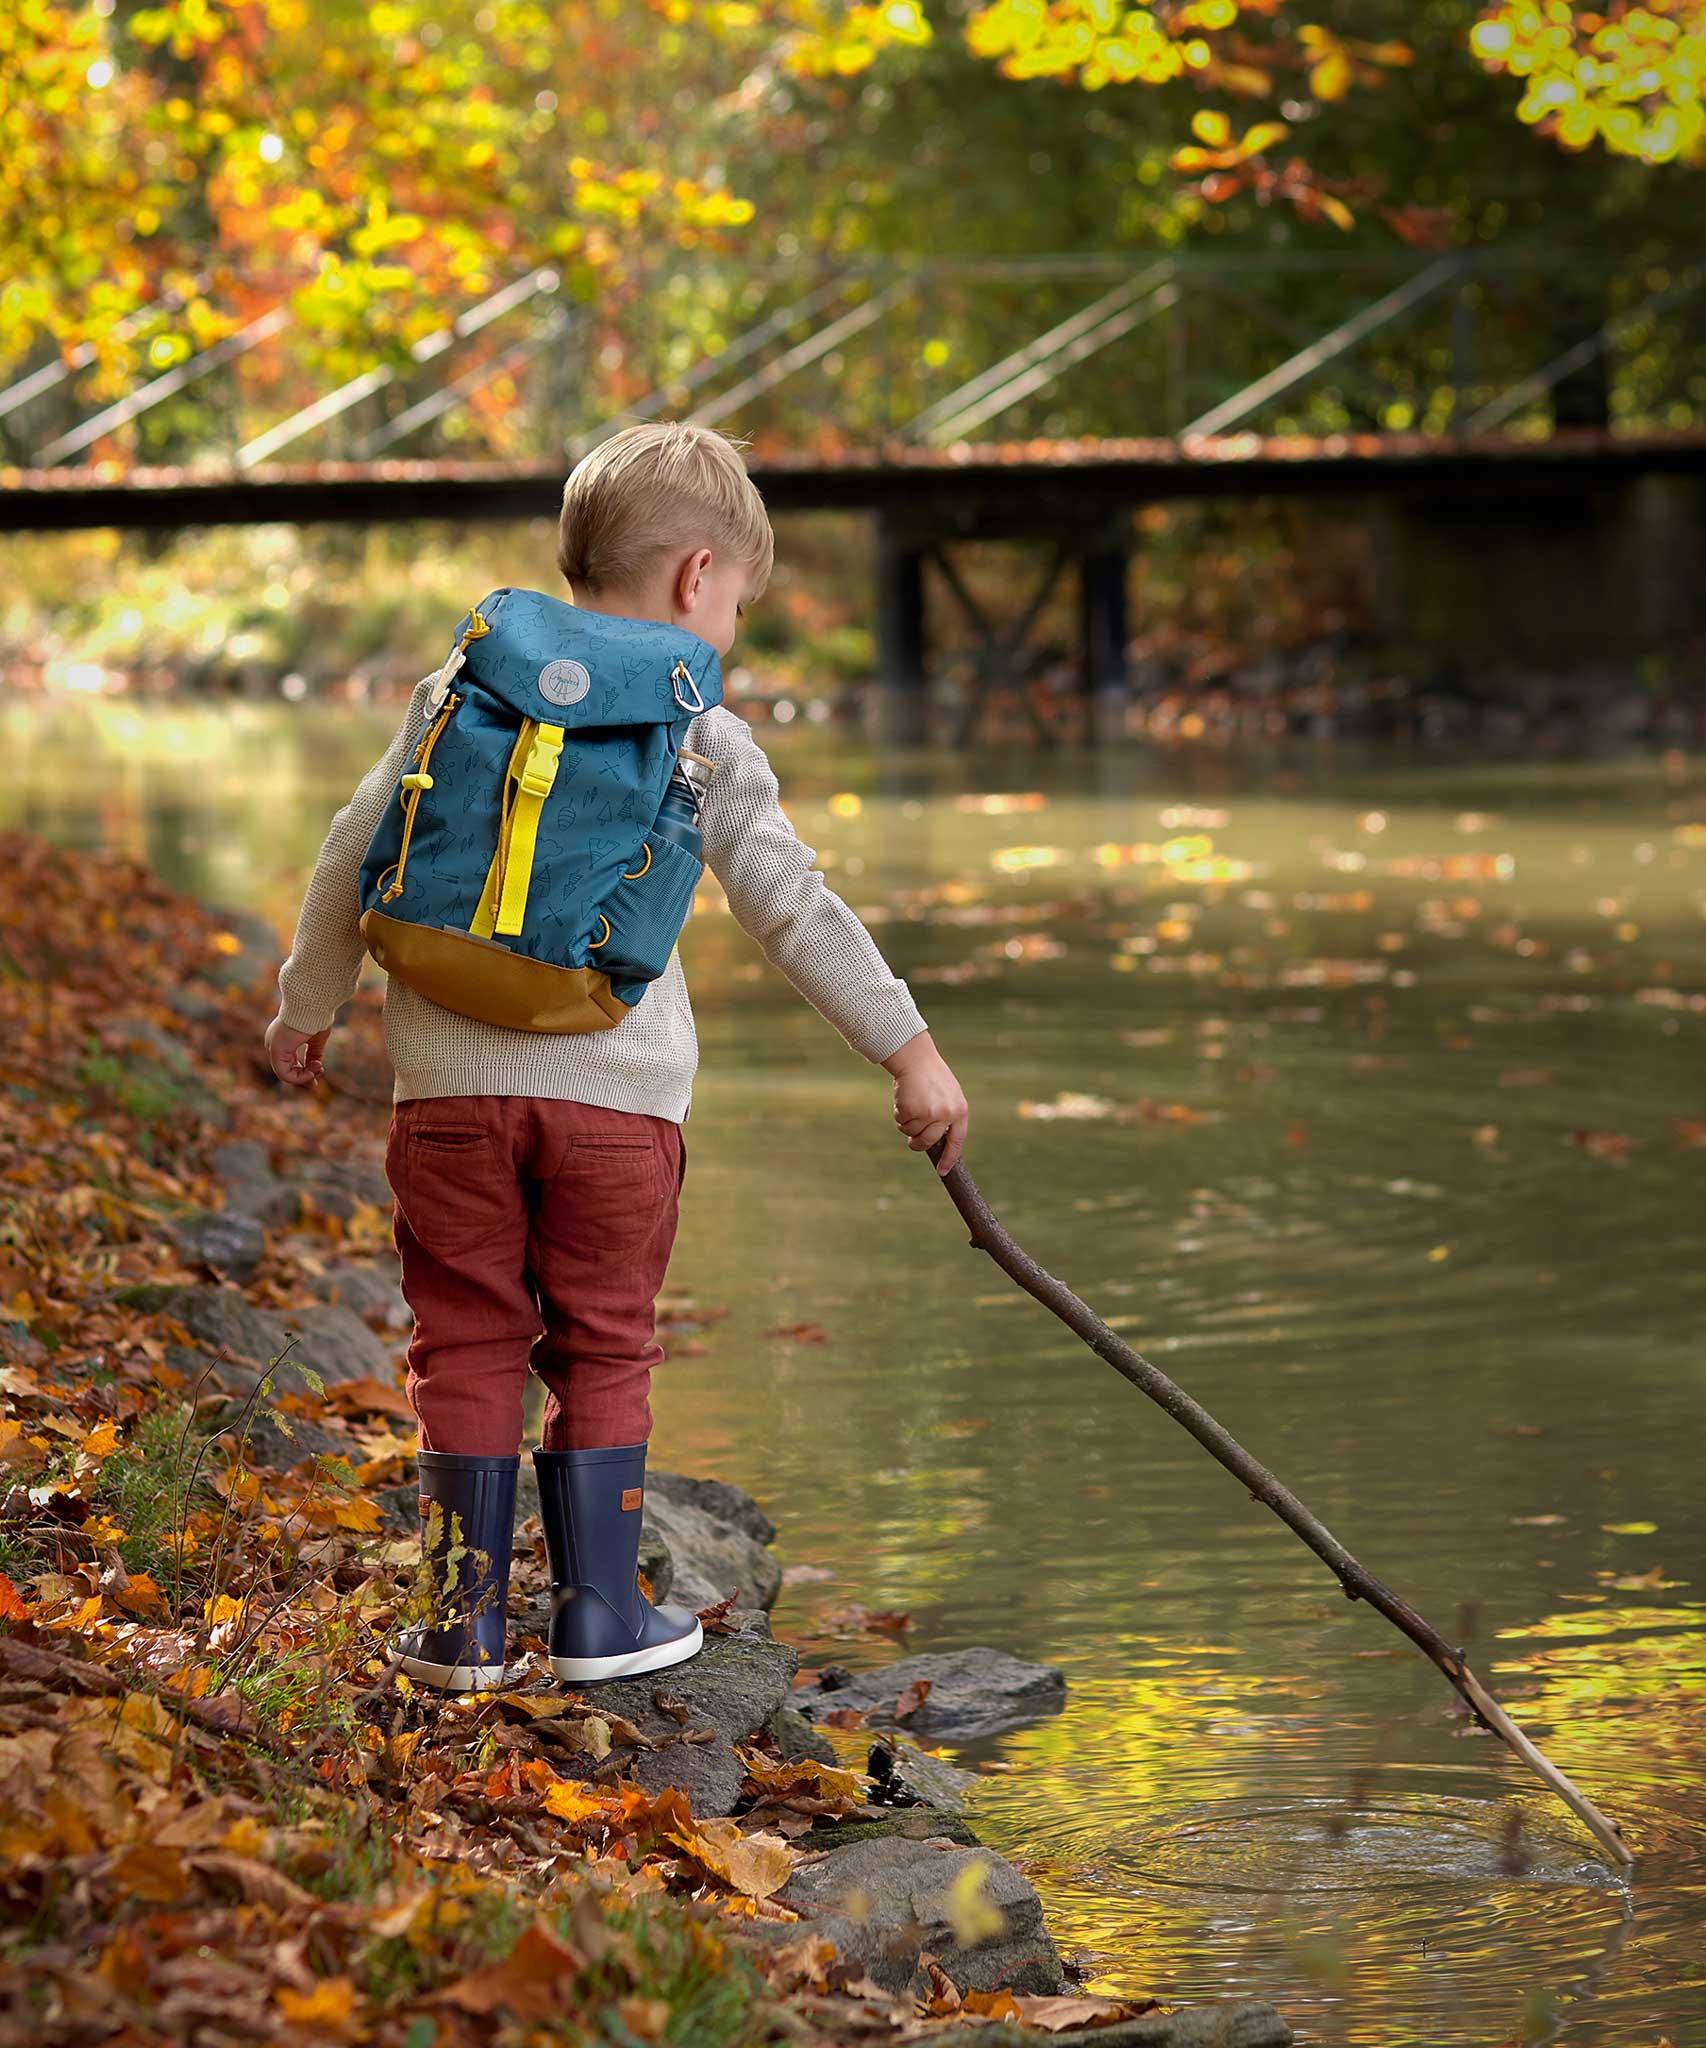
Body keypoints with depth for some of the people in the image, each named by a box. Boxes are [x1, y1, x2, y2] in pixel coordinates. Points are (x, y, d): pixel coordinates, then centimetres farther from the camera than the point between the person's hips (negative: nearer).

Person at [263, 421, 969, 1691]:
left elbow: (357, 853, 9)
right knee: (602, 1351, 11)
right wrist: (909, 1048, 4)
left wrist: (310, 1006, 21)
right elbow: (796, 907, -1)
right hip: (617, 1090, -2)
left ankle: (466, 1621, 11)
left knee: (470, 1347, 9)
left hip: (454, 1079, 2)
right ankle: (600, 1613, 14)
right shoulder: (704, 741, 0)